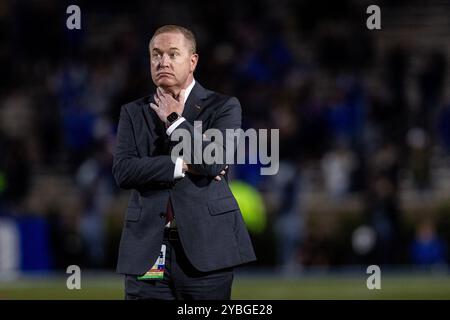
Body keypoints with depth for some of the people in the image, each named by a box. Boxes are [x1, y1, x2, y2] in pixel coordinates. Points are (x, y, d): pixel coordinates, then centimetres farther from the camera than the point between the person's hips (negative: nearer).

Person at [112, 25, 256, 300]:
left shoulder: (223, 107, 5)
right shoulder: (133, 112, 13)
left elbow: (214, 162, -11)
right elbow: (123, 171, -2)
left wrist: (175, 120, -2)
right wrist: (182, 166, -10)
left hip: (205, 246, -2)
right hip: (147, 250, 2)